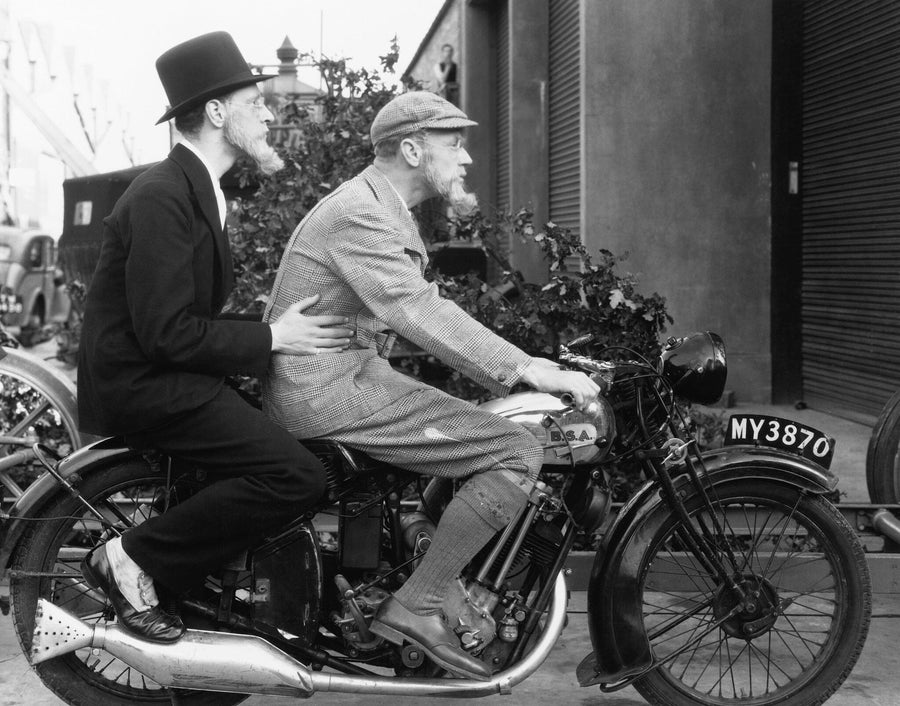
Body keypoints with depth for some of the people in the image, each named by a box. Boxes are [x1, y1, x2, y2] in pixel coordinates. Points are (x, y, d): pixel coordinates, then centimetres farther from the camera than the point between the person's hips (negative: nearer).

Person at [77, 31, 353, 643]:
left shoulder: (197, 191, 15)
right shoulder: (161, 197, -17)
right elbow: (165, 333, -23)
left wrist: (281, 328, 5)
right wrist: (271, 338, -15)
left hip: (170, 372, 10)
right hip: (139, 381, -10)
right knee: (298, 476, -23)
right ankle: (134, 561, -13)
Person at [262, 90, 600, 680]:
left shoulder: (380, 207, 18)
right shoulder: (360, 213, -16)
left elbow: (419, 309, 20)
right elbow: (418, 312, -27)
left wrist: (517, 366, 14)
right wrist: (527, 371, -28)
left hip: (350, 372, 11)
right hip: (330, 387, -11)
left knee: (488, 433, 22)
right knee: (519, 454, -16)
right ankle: (416, 607, -12)